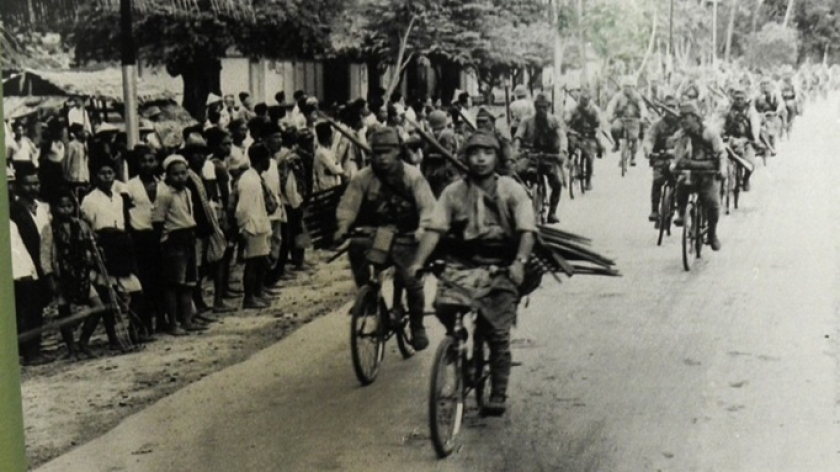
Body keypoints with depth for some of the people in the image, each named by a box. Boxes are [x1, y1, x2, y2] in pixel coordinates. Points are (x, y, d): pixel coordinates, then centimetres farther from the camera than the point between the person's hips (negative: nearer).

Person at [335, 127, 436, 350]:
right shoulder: (363, 177, -5)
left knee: (412, 281, -14)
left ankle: (417, 327, 12)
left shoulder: (412, 176, -8)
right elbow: (348, 205, -8)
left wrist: (422, 230, -34)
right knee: (355, 245, -29)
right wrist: (343, 227, -28)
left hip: (404, 236, -2)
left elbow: (428, 206, -15)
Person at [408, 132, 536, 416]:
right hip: (462, 266, 2)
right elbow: (434, 229, -2)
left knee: (498, 334, -5)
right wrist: (418, 263, -16)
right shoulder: (454, 192, 5)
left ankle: (498, 395, 9)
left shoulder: (511, 190, 1)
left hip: (500, 268, -1)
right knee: (444, 304, -24)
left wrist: (520, 262, -26)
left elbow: (527, 231, -8)